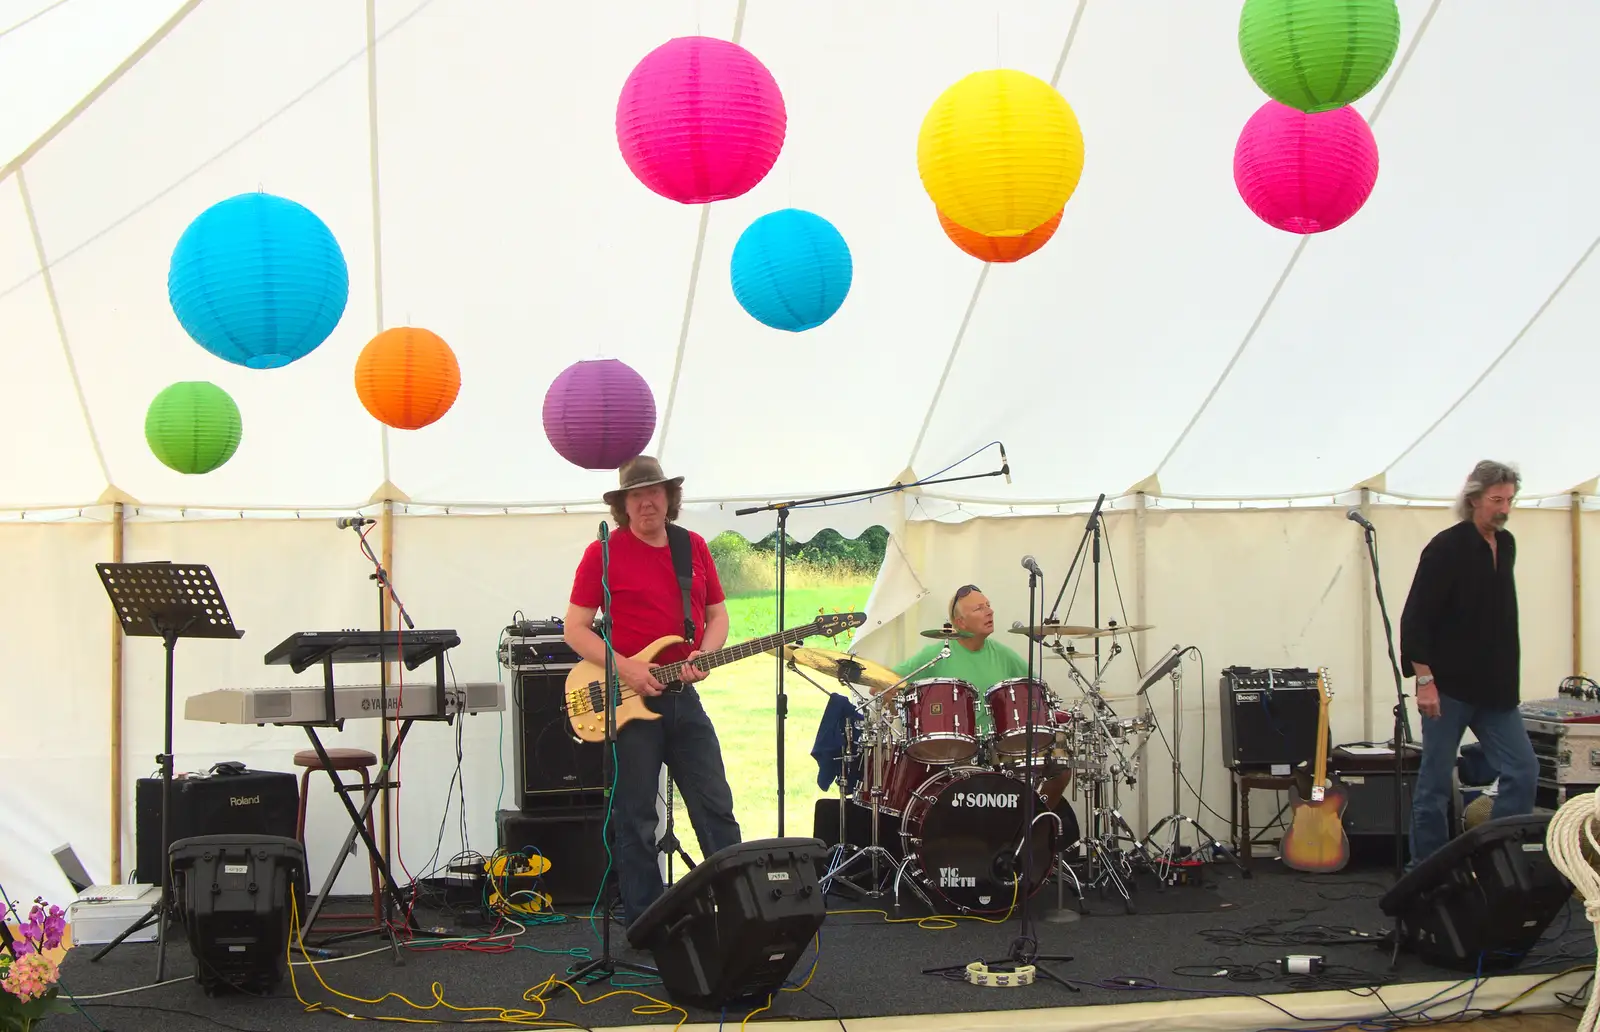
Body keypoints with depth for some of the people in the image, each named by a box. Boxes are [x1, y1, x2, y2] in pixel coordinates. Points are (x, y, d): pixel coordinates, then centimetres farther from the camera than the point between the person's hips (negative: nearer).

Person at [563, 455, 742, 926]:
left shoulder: (694, 547, 10)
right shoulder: (603, 553, -4)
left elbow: (717, 613, 16)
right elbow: (575, 629, -5)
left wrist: (704, 655, -5)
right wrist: (624, 668, -17)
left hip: (683, 696, 4)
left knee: (716, 809, 6)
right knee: (636, 820, 3)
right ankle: (643, 925, 12)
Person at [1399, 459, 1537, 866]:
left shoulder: (1505, 545, 10)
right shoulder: (1446, 549, -12)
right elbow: (1415, 619, -15)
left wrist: (1508, 678, 15)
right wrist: (1424, 679, -19)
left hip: (1496, 690, 7)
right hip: (1449, 688, -7)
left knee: (1522, 771, 1)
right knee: (1436, 782, 1)